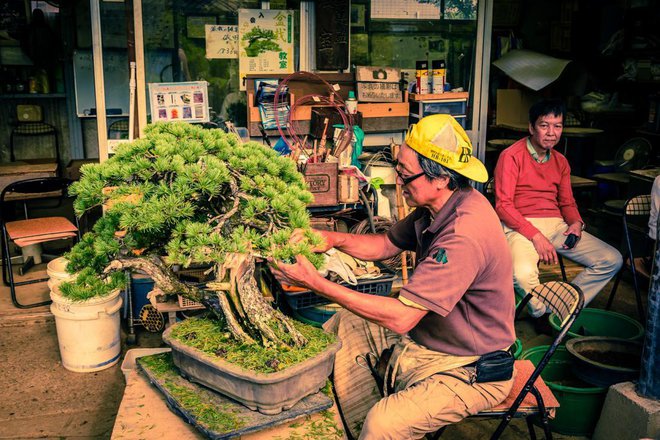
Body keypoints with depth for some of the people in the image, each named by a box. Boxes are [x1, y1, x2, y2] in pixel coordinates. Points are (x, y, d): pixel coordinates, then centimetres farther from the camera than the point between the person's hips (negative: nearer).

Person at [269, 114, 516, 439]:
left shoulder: (464, 235, -33)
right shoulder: (436, 207, -3)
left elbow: (400, 317, -33)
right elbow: (386, 245, 12)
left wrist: (316, 283, -28)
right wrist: (334, 239, -8)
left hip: (467, 371, -9)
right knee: (341, 327, 9)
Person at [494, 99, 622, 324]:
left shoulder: (560, 161, 18)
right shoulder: (511, 156, -4)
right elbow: (503, 206, -12)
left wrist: (576, 223, -1)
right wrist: (535, 236, -20)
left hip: (556, 225, 7)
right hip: (521, 226, -7)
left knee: (612, 260, -5)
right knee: (523, 274, -36)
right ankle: (543, 314, -2)